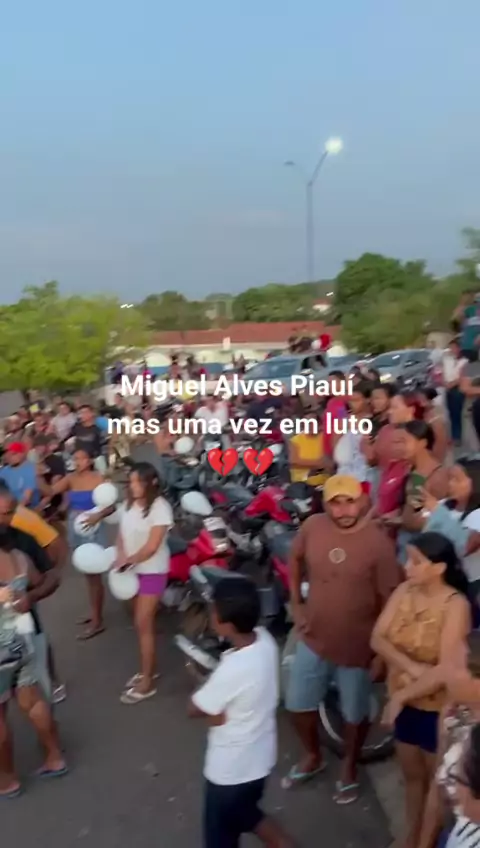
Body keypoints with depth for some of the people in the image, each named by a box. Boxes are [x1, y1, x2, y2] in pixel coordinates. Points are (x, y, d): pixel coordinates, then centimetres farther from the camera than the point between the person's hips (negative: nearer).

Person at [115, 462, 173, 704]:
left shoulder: (160, 507, -20)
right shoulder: (127, 505, 3)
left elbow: (152, 546, -22)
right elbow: (121, 534, 6)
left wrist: (128, 560, -18)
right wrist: (121, 557, -13)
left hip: (152, 571, -7)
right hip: (133, 570, 7)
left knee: (143, 624, -5)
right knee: (142, 622, 15)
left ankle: (147, 681, 5)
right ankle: (148, 668, 30)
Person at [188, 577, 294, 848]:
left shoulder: (233, 669, -36)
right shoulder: (265, 640, -12)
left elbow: (195, 709, -19)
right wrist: (219, 709, -13)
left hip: (233, 767, -7)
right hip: (258, 756, 7)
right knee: (245, 813, 32)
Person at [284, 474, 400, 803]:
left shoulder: (378, 541, -21)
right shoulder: (312, 527, -11)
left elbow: (389, 598, -14)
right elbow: (295, 560, 10)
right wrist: (297, 603, 6)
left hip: (358, 645, -3)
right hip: (314, 638, 4)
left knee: (355, 713, 17)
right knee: (299, 704, 17)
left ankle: (350, 767, 46)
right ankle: (313, 756, 46)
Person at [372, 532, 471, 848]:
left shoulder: (456, 605, -24)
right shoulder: (405, 591, -8)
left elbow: (445, 670, -26)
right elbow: (378, 638, -10)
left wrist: (401, 695, -20)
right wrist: (410, 666, -24)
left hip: (439, 708, -5)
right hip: (406, 701, 5)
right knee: (412, 775, 23)